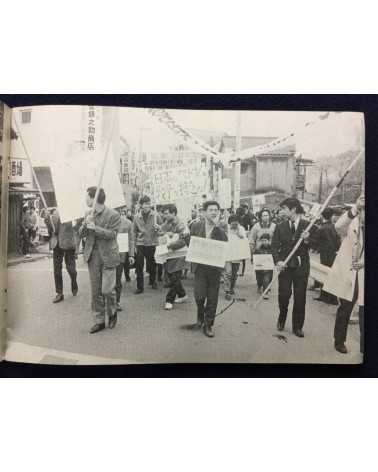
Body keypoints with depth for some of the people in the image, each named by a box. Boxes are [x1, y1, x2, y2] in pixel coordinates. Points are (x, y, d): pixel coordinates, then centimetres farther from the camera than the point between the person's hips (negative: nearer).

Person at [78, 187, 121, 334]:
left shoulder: (113, 215, -8)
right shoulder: (88, 214, 10)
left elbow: (112, 234, -14)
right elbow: (81, 234, 7)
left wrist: (94, 227, -20)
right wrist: (86, 223, -12)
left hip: (108, 256, -5)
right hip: (92, 256, 5)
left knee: (107, 290, -6)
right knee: (95, 291, 8)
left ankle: (112, 313, 23)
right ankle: (99, 321, 20)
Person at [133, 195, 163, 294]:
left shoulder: (156, 216, -1)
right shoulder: (136, 217, 3)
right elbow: (134, 232, 9)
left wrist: (158, 228, -17)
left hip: (152, 244, -1)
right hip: (140, 244, 1)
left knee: (152, 265, 11)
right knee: (139, 266, -1)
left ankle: (153, 282, 34)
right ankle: (140, 287, 9)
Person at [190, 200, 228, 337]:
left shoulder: (222, 227, 0)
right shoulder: (196, 226, 2)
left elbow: (225, 242, -17)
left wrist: (217, 225, -20)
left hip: (215, 266, 0)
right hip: (200, 266, 0)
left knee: (212, 299, 6)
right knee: (199, 295, -6)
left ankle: (208, 324, 23)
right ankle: (200, 314, 26)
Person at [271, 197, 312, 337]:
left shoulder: (307, 225, -1)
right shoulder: (280, 227, 2)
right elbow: (274, 246, -2)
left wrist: (307, 240, -22)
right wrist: (277, 261, -16)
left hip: (301, 266, -1)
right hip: (285, 266, 1)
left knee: (300, 297, 4)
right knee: (283, 294, 1)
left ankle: (297, 327, 20)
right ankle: (281, 319, 29)